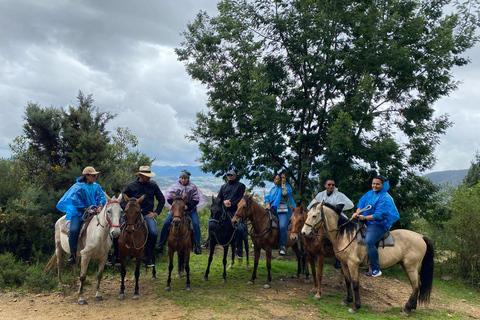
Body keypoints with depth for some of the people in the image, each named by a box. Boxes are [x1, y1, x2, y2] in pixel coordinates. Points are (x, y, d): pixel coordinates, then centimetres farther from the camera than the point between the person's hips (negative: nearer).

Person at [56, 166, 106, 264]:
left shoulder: (96, 186, 7)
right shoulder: (78, 187, -8)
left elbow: (102, 197, 3)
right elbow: (77, 203, -10)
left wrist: (100, 206, -17)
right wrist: (87, 210, -19)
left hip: (94, 211, 4)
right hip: (79, 212, -4)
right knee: (74, 230, -27)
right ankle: (72, 254, -10)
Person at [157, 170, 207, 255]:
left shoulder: (193, 187, 0)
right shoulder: (175, 186, 1)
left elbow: (196, 200, -2)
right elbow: (168, 198, -1)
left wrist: (187, 206, -15)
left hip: (190, 209, 0)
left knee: (196, 224, -19)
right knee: (166, 223, -13)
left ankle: (197, 246, -11)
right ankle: (161, 244, 1)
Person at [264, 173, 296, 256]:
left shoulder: (287, 187, 2)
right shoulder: (273, 189, 19)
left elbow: (285, 193, -18)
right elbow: (267, 197, 19)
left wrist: (283, 182, -12)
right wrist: (268, 204, -1)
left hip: (284, 211, -6)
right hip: (272, 210, 6)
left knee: (282, 226, -28)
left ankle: (283, 246, -19)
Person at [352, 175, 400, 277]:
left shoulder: (385, 198, -12)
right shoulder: (370, 193, 12)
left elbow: (380, 215, -18)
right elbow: (361, 203, 12)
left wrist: (365, 217, -22)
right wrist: (357, 213, -8)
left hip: (378, 224, -8)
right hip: (365, 223, 8)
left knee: (369, 241, -29)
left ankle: (376, 269, -16)